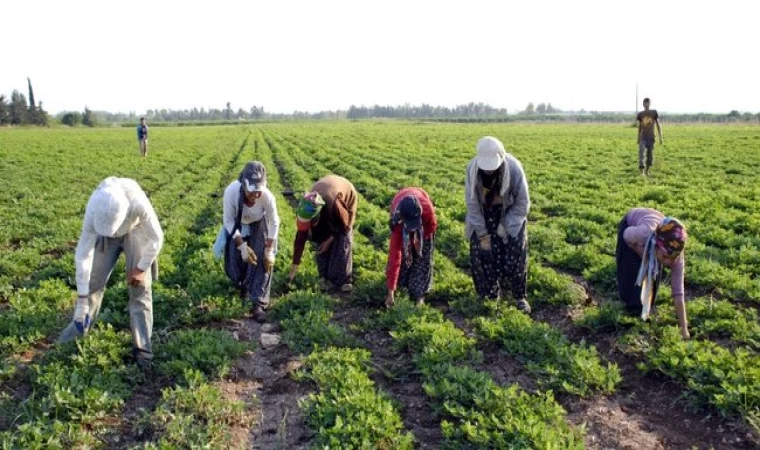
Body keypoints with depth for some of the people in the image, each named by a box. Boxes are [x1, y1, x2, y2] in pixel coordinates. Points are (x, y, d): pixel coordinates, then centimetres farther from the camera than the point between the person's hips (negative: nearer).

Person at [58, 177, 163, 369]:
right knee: (93, 281, 2)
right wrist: (82, 299, -26)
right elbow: (83, 254, -28)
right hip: (105, 235, 2)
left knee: (140, 287, -8)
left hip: (135, 230, -2)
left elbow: (156, 238, -26)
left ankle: (142, 347, -2)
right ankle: (79, 327, 26)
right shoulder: (93, 209, -35)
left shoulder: (138, 203, -42)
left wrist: (142, 268, -17)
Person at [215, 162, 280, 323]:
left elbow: (274, 223, -18)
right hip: (236, 225, 1)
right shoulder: (231, 192, -38)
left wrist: (269, 251, -15)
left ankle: (258, 304, -4)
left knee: (262, 261, -13)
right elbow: (228, 221, -22)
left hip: (258, 225, -1)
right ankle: (243, 285, 33)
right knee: (234, 260, -2)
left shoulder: (267, 197, -37)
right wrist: (242, 246, -26)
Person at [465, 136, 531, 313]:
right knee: (482, 256, -2)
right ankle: (490, 296, 15)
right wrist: (482, 234, -15)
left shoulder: (514, 168, -28)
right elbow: (471, 203, -15)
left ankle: (520, 297, 12)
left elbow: (522, 202, -16)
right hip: (482, 216, 1)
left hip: (509, 215, -1)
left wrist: (505, 226, -17)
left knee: (515, 256, -6)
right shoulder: (472, 168, -24)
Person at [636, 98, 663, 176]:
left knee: (650, 156, 4)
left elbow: (658, 125, -1)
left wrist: (661, 137, -5)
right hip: (643, 137, 0)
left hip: (651, 137, 0)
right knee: (641, 153, -19)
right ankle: (642, 171, -23)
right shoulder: (640, 114, 3)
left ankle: (647, 170, 26)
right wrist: (638, 138, 17)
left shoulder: (654, 112, -1)